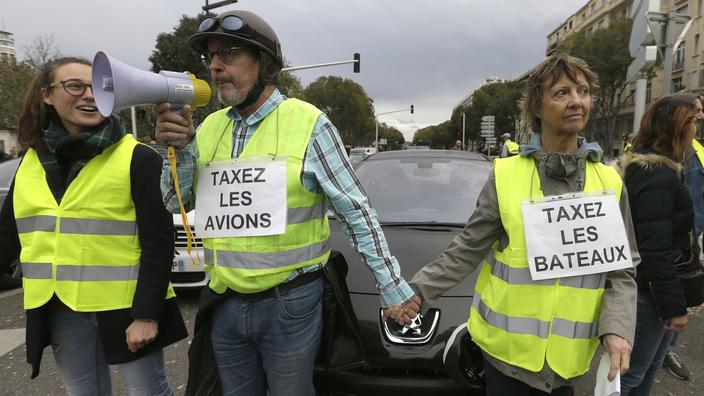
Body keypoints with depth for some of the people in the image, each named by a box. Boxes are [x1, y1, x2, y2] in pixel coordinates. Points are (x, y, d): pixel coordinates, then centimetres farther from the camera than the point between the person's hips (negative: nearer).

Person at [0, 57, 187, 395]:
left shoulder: (137, 158, -11)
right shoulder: (32, 161, 6)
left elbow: (159, 242, -13)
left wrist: (146, 312, -17)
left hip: (126, 306, -5)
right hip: (60, 310, 5)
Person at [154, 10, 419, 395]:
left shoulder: (309, 124, -12)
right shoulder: (210, 126, 4)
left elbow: (356, 212, -9)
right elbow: (176, 203, 5)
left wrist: (392, 285, -8)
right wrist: (180, 147, -12)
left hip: (290, 304, -4)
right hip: (226, 305, 5)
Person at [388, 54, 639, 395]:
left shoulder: (608, 182, 0)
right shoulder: (505, 174, -7)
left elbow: (622, 270, 2)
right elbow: (467, 250, -4)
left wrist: (617, 328, -13)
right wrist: (418, 289, -13)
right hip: (506, 346, -2)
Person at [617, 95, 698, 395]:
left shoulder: (640, 166, 9)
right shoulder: (658, 177, -23)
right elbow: (656, 252, -26)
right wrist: (675, 306, -19)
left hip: (644, 286, 10)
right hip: (648, 292, -10)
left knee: (649, 368, 23)